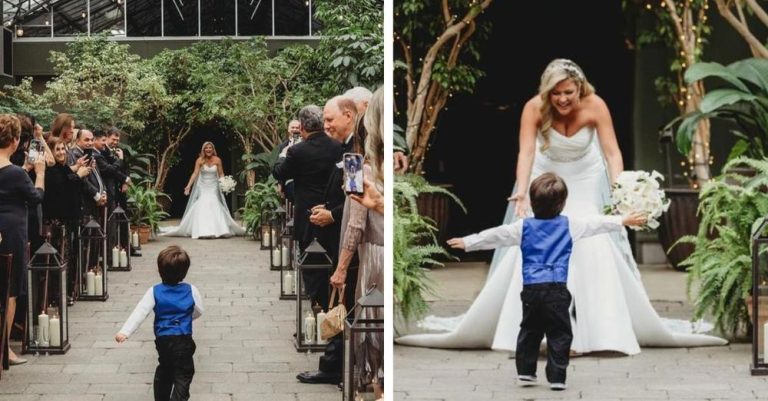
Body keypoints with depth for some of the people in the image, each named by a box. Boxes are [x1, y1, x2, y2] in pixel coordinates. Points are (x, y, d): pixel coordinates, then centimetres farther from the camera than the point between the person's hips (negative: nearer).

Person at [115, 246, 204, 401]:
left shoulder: (154, 292, -6)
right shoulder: (191, 290, -5)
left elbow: (140, 312, -15)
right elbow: (200, 311, 9)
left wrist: (125, 331, -21)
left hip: (162, 340, 2)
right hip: (184, 340, -2)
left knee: (164, 371, 25)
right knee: (183, 376, -3)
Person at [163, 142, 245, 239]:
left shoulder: (217, 160, -3)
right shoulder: (200, 160, -6)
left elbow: (221, 174, 2)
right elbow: (195, 173, -10)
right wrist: (189, 185, -19)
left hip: (213, 188, 1)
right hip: (202, 188, -1)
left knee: (215, 208, -6)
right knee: (201, 208, -7)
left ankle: (217, 230, 0)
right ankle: (201, 231, -3)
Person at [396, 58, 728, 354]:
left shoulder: (595, 107, -25)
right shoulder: (534, 108, -26)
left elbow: (612, 151, -30)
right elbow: (526, 152, -36)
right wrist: (521, 192, -52)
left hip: (586, 183, 0)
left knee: (595, 247, -11)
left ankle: (600, 329, -2)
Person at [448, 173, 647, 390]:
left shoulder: (523, 227, 7)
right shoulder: (569, 225, 4)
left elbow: (495, 235, 12)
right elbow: (597, 224, 9)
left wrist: (467, 243, 22)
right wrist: (624, 220, 20)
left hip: (531, 289, 3)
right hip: (557, 289, -3)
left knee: (530, 331, 16)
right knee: (559, 334, 1)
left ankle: (525, 372, 18)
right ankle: (556, 378, -3)